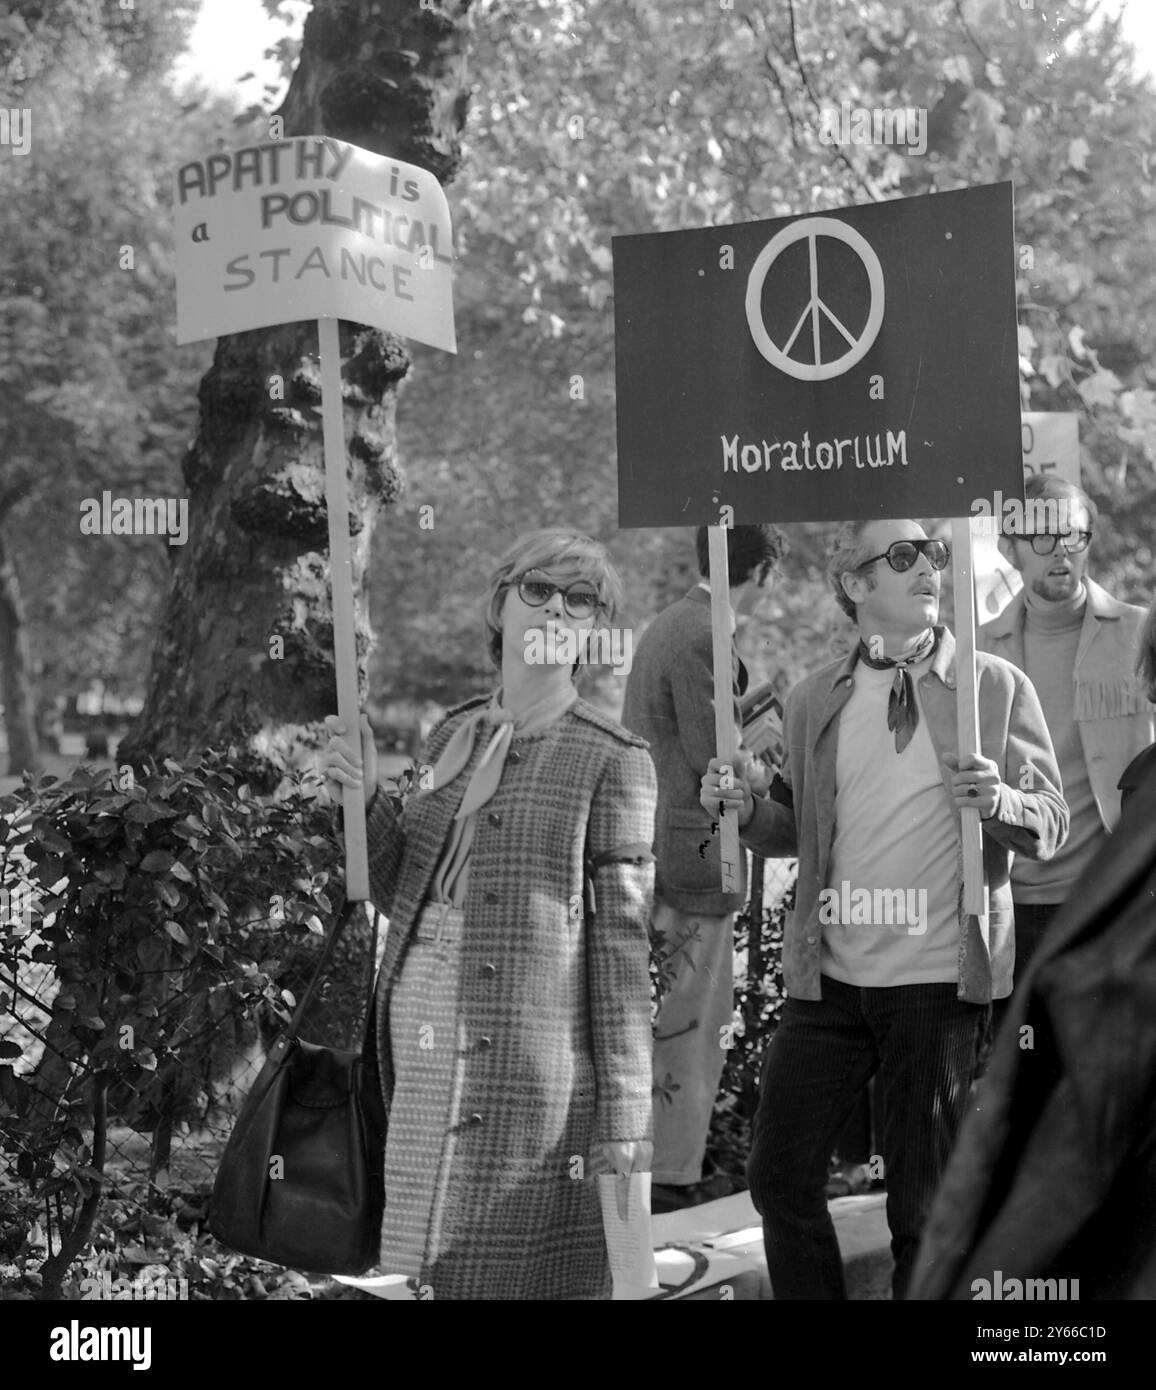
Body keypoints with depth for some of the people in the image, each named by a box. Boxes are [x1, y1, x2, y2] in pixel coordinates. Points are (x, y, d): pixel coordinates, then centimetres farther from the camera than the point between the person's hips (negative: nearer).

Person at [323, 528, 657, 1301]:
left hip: (527, 1079, -5)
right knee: (421, 1274, 7)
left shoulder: (611, 760, -4)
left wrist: (623, 1126, -9)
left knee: (524, 1278, -4)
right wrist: (364, 796, 1)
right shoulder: (454, 736, 14)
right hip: (420, 1065, 5)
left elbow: (623, 950, -6)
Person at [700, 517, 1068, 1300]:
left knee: (924, 1204, 6)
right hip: (828, 976, 3)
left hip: (940, 980, -3)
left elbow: (1053, 824, -1)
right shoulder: (815, 703, 7)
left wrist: (999, 803, -22)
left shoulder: (997, 688, -2)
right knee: (781, 1178, 7)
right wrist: (745, 809, -4)